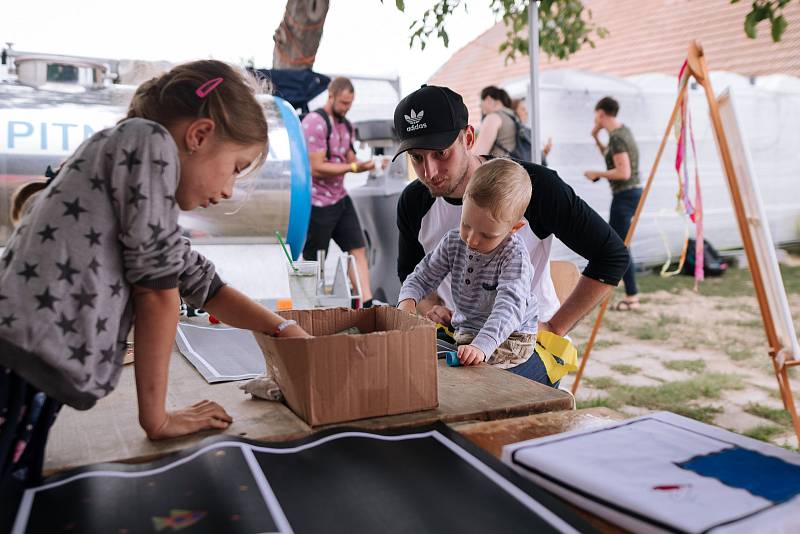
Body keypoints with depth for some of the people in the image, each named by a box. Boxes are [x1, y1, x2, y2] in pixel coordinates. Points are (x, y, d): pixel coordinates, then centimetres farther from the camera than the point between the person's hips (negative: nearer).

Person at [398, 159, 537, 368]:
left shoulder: (514, 255, -21)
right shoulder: (453, 242, -3)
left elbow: (509, 306, -34)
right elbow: (422, 277, 8)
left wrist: (481, 347, -49)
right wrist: (408, 300, -15)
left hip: (511, 337, -5)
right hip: (464, 333, 5)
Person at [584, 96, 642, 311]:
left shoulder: (617, 137, -17)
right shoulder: (623, 130, 12)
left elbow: (623, 172, -23)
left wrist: (597, 174, -12)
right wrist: (596, 138, 16)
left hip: (625, 194, -10)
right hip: (632, 192, 10)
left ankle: (632, 297, -4)